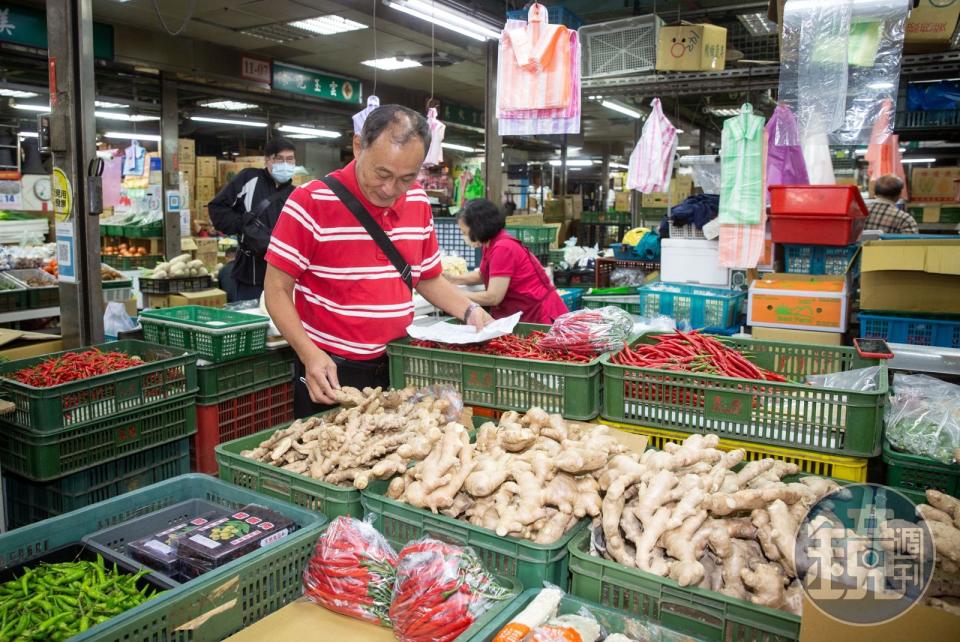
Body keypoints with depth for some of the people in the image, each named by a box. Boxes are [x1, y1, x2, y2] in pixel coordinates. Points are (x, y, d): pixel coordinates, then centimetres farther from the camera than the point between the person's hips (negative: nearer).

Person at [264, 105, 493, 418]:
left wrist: (469, 311, -2)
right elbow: (277, 290, -11)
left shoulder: (419, 202, 3)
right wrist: (310, 355, -23)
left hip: (397, 369, 5)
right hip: (330, 374, -4)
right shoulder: (310, 201, -13)